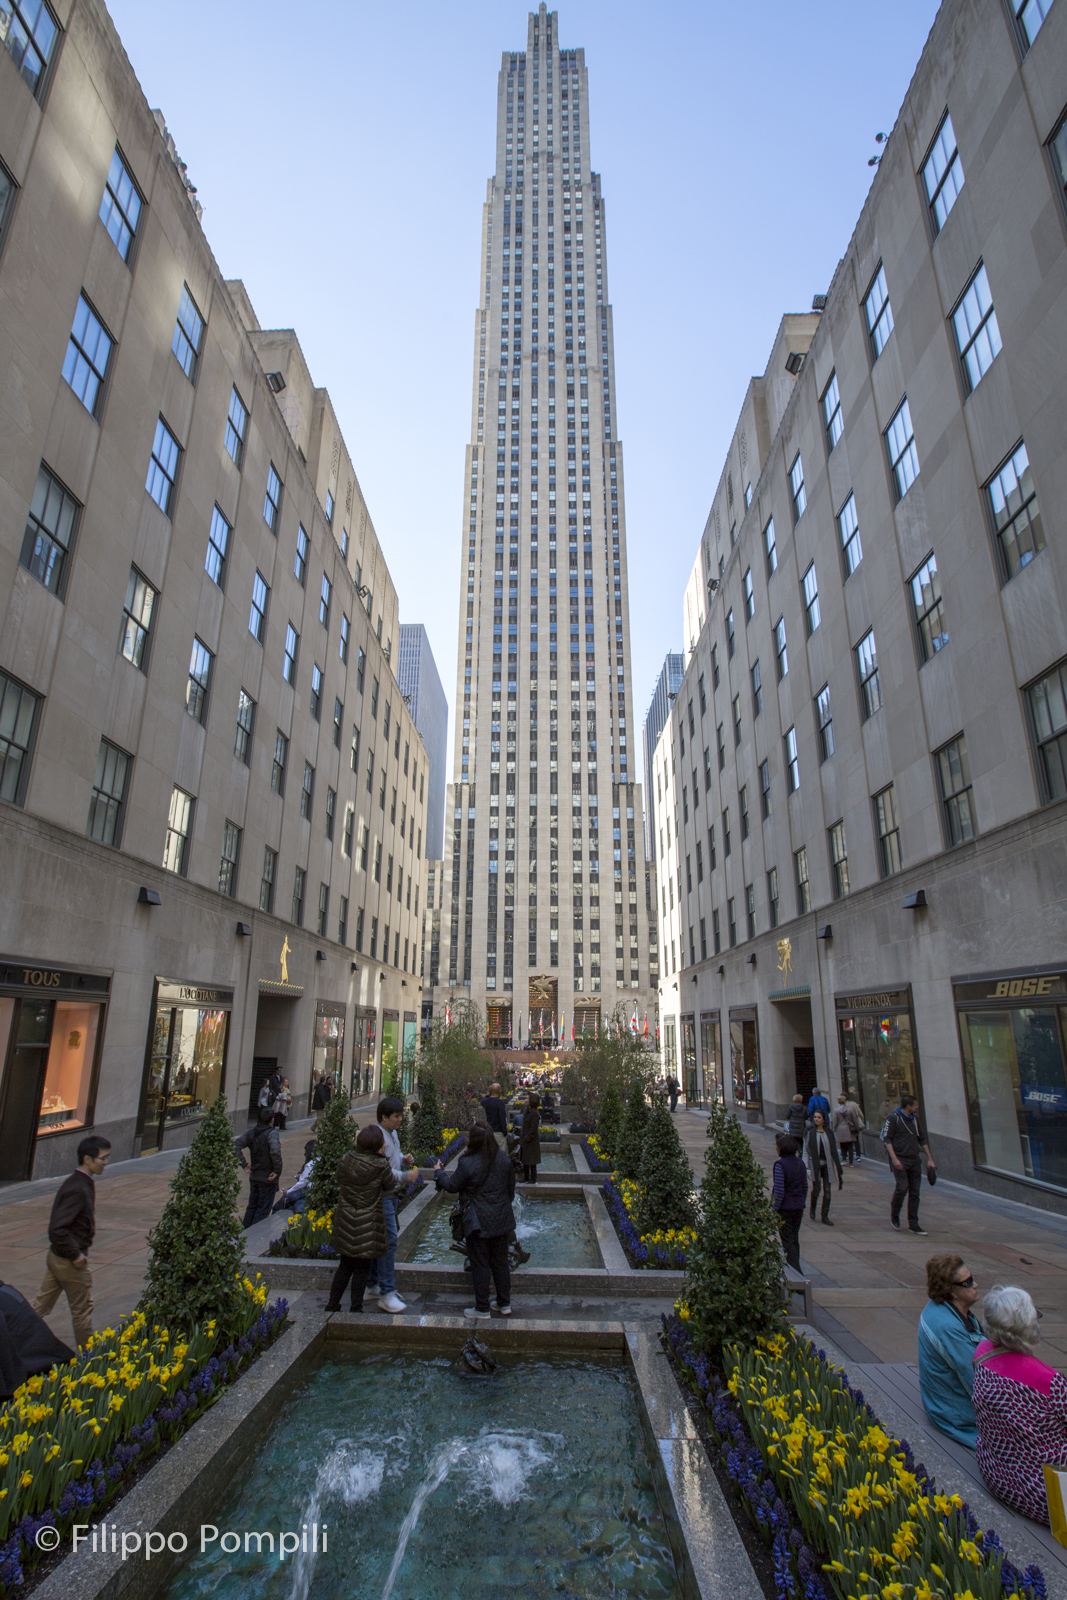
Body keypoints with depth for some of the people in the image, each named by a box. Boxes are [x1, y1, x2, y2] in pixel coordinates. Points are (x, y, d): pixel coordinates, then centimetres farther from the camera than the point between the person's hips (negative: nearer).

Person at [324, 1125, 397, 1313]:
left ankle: (332, 1304, 29)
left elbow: (340, 1186, 10)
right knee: (361, 1269, 11)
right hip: (368, 1225, -5)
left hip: (345, 1222, 5)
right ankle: (355, 1308, 21)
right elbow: (391, 1184, -2)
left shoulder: (344, 1161, -3)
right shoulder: (380, 1165, -19)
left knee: (345, 1266, 21)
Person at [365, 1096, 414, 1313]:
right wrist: (404, 1177, -25)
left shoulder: (392, 1133, 11)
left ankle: (373, 1283, 30)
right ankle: (386, 1294, -5)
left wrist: (404, 1160, 2)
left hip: (391, 1193, 10)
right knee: (389, 1240, -10)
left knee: (381, 1239, 18)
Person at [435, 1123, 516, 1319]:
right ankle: (505, 1304, 29)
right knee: (500, 1262, 18)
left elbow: (453, 1186, -7)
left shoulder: (467, 1163, -22)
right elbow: (511, 1187, 8)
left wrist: (439, 1172, 11)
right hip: (502, 1220, 5)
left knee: (480, 1265, 9)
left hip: (478, 1222, -5)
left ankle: (482, 1309, 19)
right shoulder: (504, 1158, -5)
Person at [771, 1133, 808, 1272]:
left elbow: (779, 1191, -21)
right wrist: (801, 1206, 20)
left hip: (785, 1208, -7)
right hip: (798, 1208, 7)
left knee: (788, 1242, 3)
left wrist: (774, 1211, -13)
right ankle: (793, 1267, 29)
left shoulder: (780, 1164, -19)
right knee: (795, 1240, 19)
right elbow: (805, 1187, 9)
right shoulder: (800, 1163, 1)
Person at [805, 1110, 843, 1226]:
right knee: (816, 1187, -7)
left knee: (827, 1190, 1)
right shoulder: (810, 1131, -2)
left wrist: (838, 1166, 3)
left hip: (827, 1164, 2)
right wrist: (806, 1165, -5)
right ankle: (812, 1207, 22)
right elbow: (806, 1148, -1)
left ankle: (824, 1216, 14)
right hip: (815, 1164, -2)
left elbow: (834, 1149, 6)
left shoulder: (829, 1132, 4)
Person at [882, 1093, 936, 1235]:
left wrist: (930, 1159, 16)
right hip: (900, 1159, -6)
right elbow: (886, 1138, -9)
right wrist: (894, 1158, -18)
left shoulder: (915, 1118, 12)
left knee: (915, 1192, 4)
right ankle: (894, 1213, 11)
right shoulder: (893, 1117, -8)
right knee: (902, 1187, -14)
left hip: (915, 1160, 6)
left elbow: (922, 1139, 20)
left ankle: (913, 1224, 13)